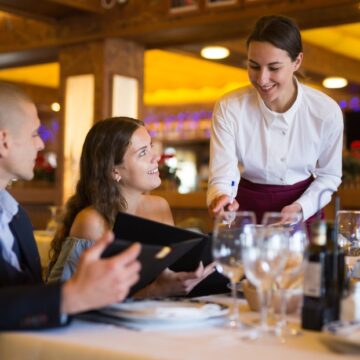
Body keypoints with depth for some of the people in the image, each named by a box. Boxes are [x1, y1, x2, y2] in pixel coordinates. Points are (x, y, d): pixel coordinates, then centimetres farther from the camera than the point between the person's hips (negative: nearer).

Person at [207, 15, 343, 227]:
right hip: (246, 211, 0)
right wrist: (220, 199, -35)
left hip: (303, 214, 0)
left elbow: (329, 175, 3)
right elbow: (222, 177, -15)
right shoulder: (229, 108, -13)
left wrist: (301, 208, -12)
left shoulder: (326, 111, -11)